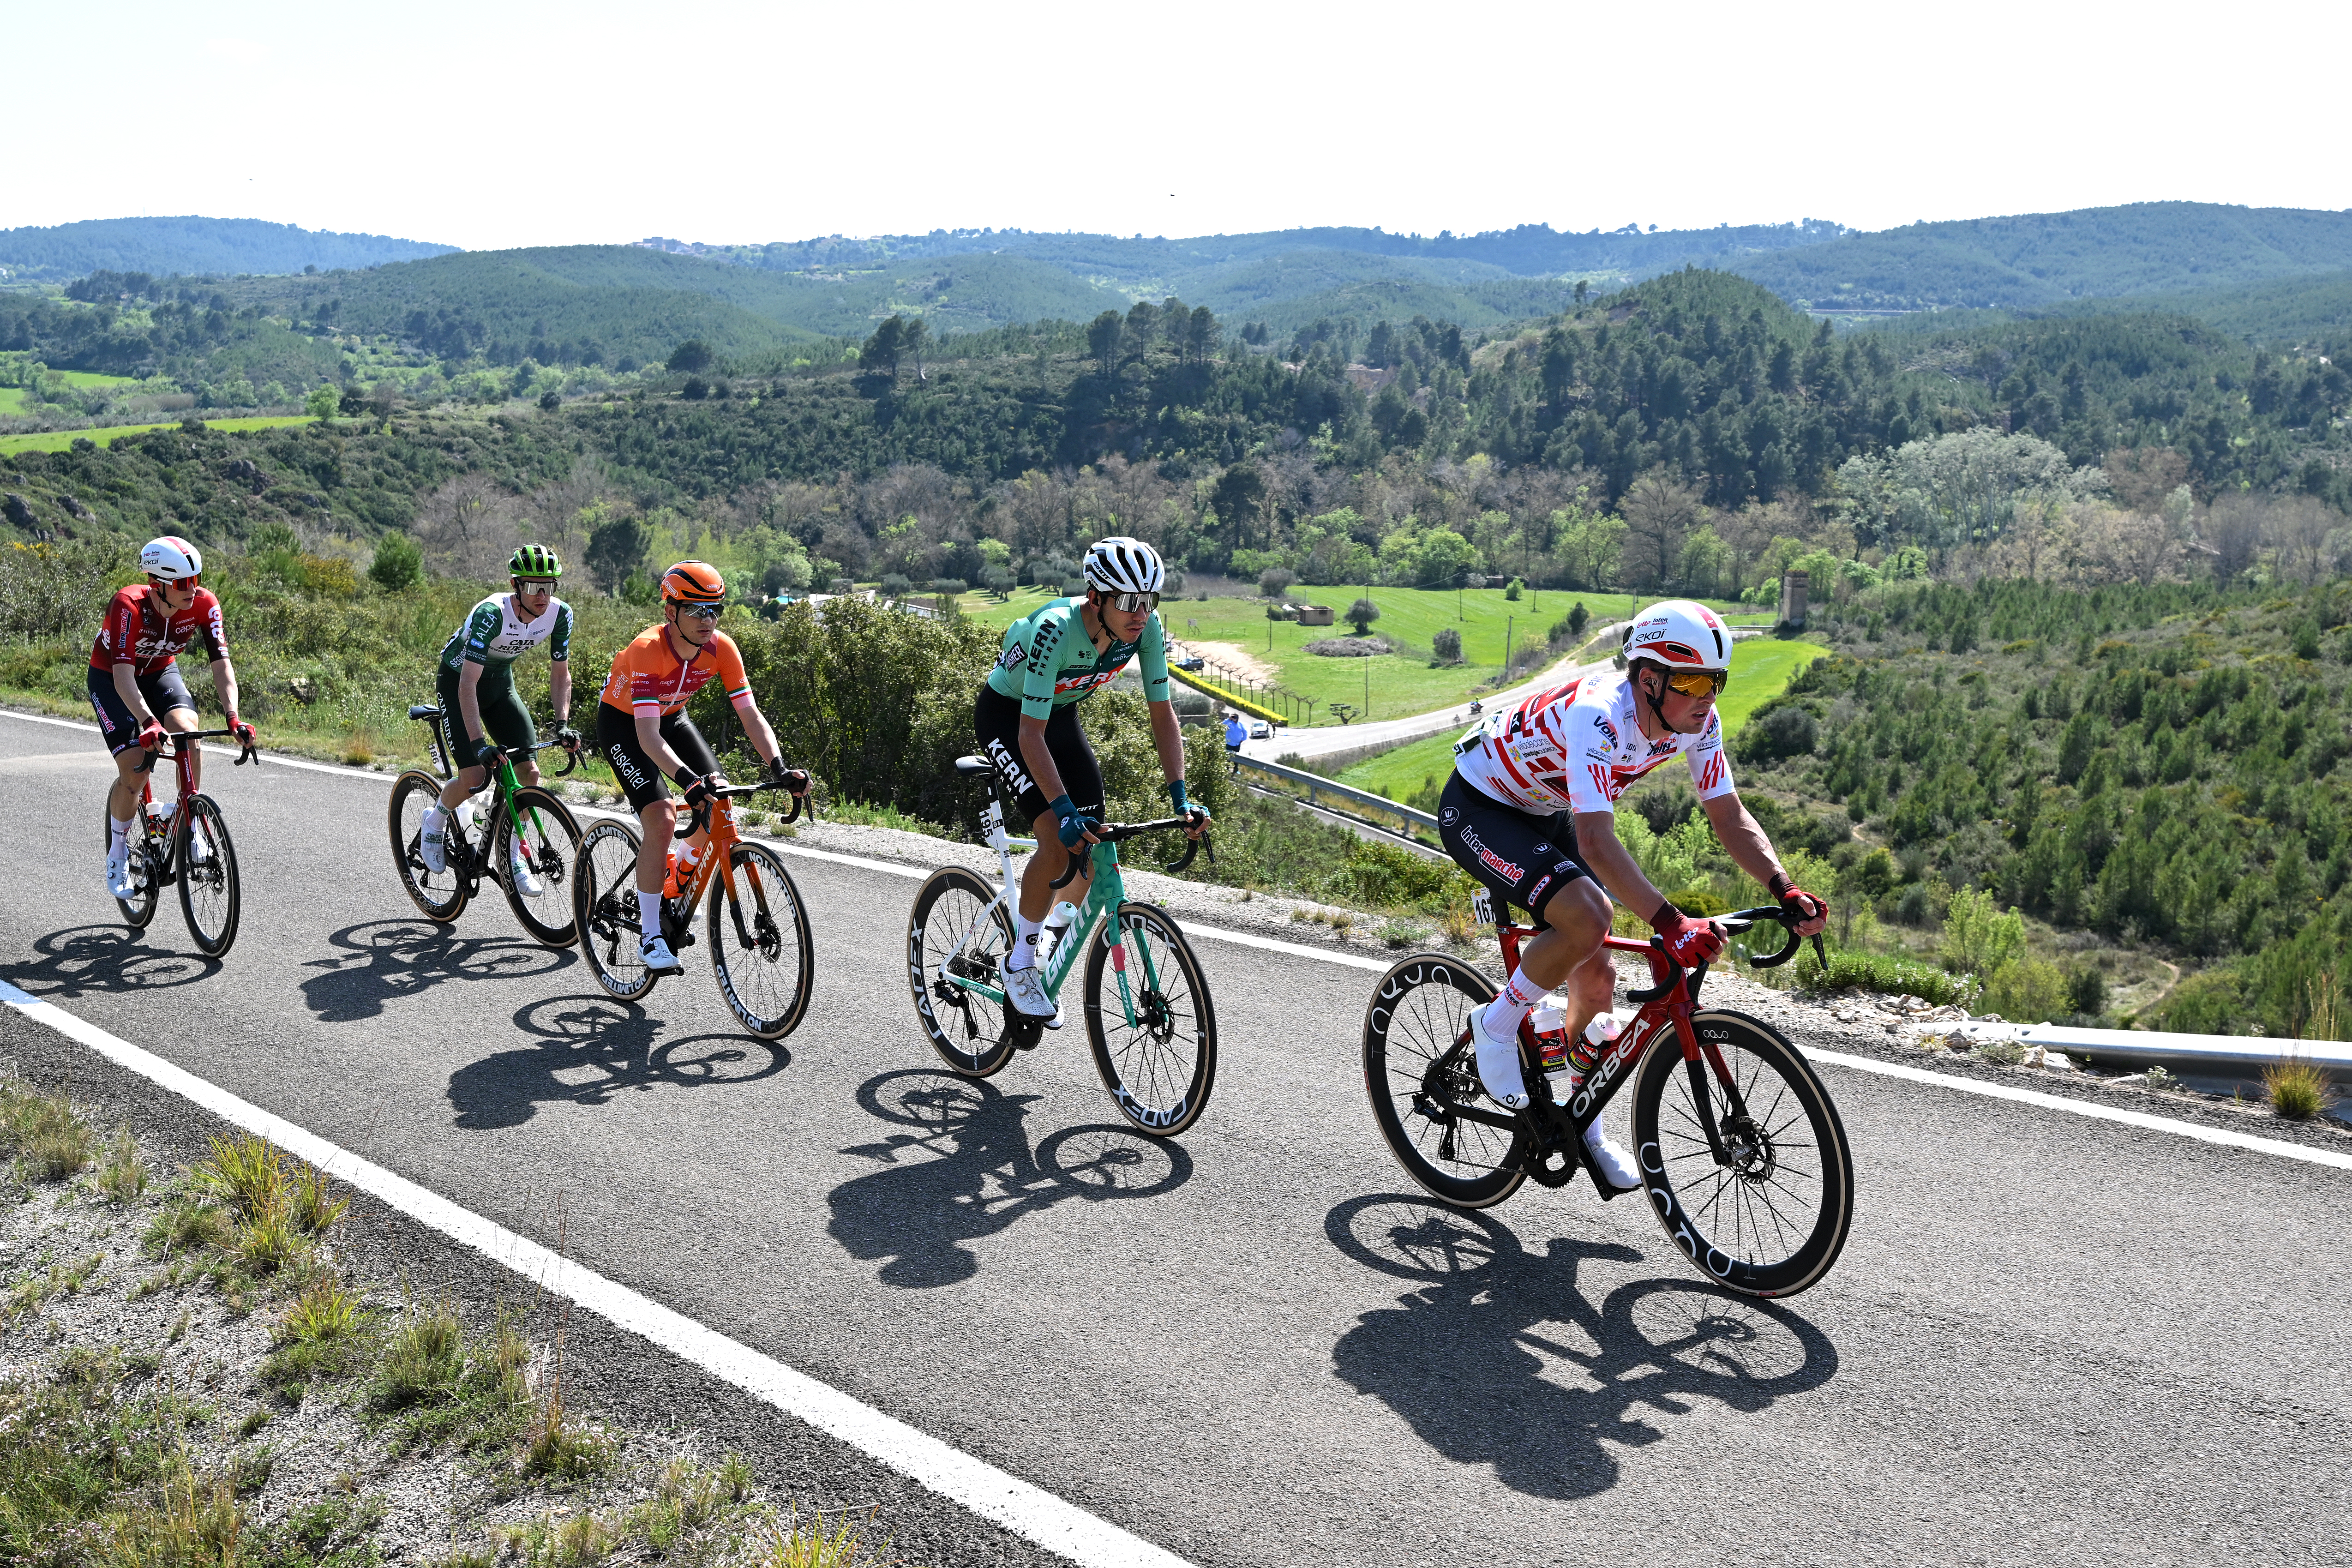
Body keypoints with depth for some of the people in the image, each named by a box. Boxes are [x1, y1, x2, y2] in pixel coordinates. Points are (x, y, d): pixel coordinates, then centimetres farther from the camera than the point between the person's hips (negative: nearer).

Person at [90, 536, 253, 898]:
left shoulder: (204, 603, -25)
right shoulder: (129, 605, -35)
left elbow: (221, 664, -28)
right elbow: (123, 675, -41)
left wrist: (233, 717, -43)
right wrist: (149, 723, -56)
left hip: (161, 672, 3)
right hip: (110, 679, -3)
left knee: (187, 731, -28)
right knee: (134, 770, -16)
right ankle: (118, 853, 8)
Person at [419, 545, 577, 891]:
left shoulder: (560, 614, -19)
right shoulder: (492, 613, -35)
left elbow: (560, 673, -6)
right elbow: (468, 684, -37)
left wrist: (563, 723, -20)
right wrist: (479, 743, -43)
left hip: (500, 683, 5)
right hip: (458, 683, -5)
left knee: (530, 772, -8)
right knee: (475, 778, -16)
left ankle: (514, 854, 10)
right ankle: (436, 819, 17)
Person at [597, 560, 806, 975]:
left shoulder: (721, 648, -22)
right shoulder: (648, 650, -36)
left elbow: (751, 715, -23)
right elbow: (648, 737, -43)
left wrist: (778, 768, -39)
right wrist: (688, 780, -58)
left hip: (672, 717, 5)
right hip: (623, 723, -5)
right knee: (662, 818, -22)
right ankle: (649, 935, -10)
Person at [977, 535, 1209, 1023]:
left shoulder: (1147, 628, -22)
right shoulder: (1055, 631, -38)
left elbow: (1163, 714, -16)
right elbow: (1031, 734, -38)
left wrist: (1180, 797, -26)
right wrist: (1064, 811, -46)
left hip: (1062, 713, 6)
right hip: (1005, 714, -6)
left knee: (1092, 849, -1)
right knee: (1058, 841, -22)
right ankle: (1019, 964, -3)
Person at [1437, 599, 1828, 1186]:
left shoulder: (1696, 720, -14)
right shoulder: (1597, 716, -38)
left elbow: (1729, 815, -10)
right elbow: (1597, 840, -45)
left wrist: (1785, 890, -25)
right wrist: (1670, 923, -53)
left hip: (1544, 814, 8)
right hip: (1477, 808, -8)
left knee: (1596, 978, 6)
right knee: (1587, 922, -31)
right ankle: (1497, 1026, -5)